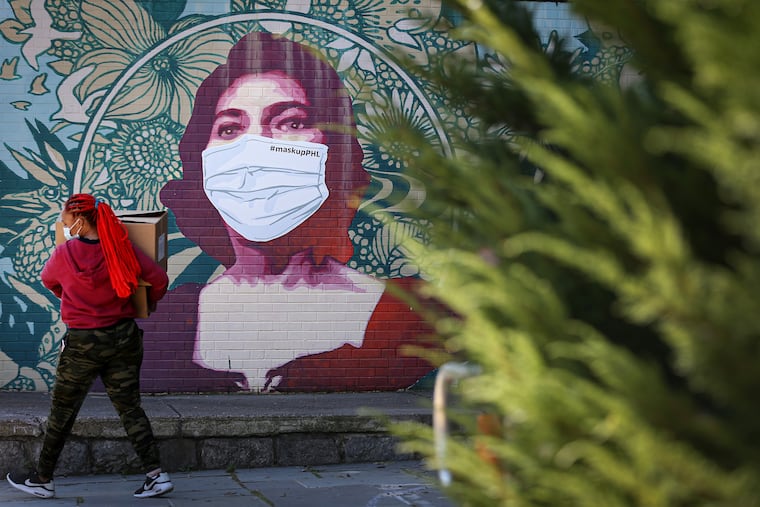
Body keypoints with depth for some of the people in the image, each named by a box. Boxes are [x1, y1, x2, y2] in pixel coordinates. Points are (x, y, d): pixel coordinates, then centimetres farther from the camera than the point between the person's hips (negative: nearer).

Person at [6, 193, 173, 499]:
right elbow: (159, 279, -4)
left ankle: (42, 480, 20)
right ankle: (157, 475, 3)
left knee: (62, 413, 9)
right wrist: (146, 304, 17)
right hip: (124, 336, 3)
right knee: (130, 408, 9)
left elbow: (48, 280, 11)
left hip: (83, 342, -3)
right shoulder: (122, 248, -5)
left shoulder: (65, 253, -10)